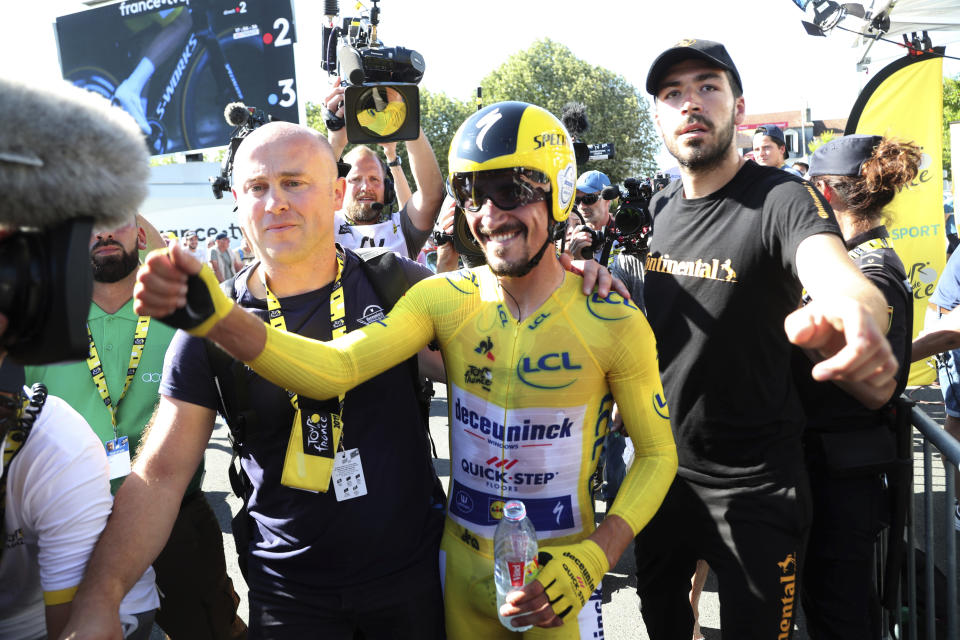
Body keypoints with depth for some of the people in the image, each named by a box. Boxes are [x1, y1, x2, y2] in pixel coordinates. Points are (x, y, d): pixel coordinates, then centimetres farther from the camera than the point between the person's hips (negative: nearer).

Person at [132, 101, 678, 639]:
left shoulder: (612, 321, -13)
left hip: (558, 577, -2)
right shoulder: (445, 300, -7)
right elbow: (332, 368, -20)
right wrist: (210, 313, -34)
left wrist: (593, 559, -16)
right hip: (462, 567, 3)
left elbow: (658, 453, -4)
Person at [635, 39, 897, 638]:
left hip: (753, 484, -5)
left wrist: (855, 312, -61)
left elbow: (842, 279, -37)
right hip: (662, 467, 6)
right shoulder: (659, 208, 3)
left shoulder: (780, 198, -17)